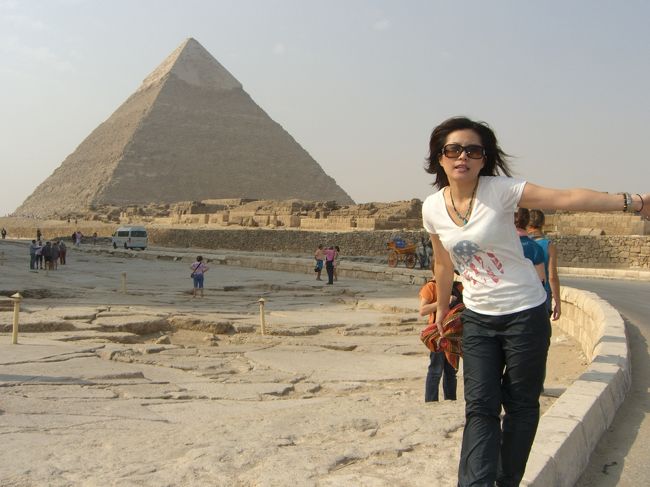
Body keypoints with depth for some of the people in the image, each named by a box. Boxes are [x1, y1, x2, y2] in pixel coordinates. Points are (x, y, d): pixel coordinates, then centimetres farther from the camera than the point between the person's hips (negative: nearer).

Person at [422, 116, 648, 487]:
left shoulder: (499, 190, -16)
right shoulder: (433, 208, -3)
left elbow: (566, 198, -26)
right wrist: (442, 308, 22)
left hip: (524, 313, -3)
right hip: (477, 318, 3)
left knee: (521, 404, 8)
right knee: (480, 407, -1)